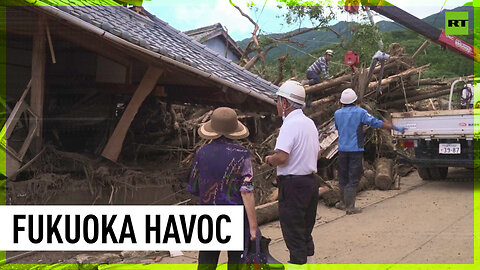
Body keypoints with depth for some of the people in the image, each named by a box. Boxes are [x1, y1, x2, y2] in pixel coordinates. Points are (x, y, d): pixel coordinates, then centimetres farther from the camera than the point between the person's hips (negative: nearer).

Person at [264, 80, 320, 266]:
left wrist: (269, 160, -8)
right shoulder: (310, 123, 12)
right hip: (311, 181, 9)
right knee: (305, 233, 19)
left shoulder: (290, 125, -18)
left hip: (292, 185, -9)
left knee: (293, 235, 0)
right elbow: (317, 152, 22)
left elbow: (281, 157, -27)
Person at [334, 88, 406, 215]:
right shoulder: (360, 112, -9)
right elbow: (377, 123, -10)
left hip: (342, 150, 4)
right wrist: (395, 128, -4)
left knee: (343, 177, 16)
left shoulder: (337, 113, 3)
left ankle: (343, 203, 24)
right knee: (353, 179, -1)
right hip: (355, 149, -4)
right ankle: (350, 207, -1)